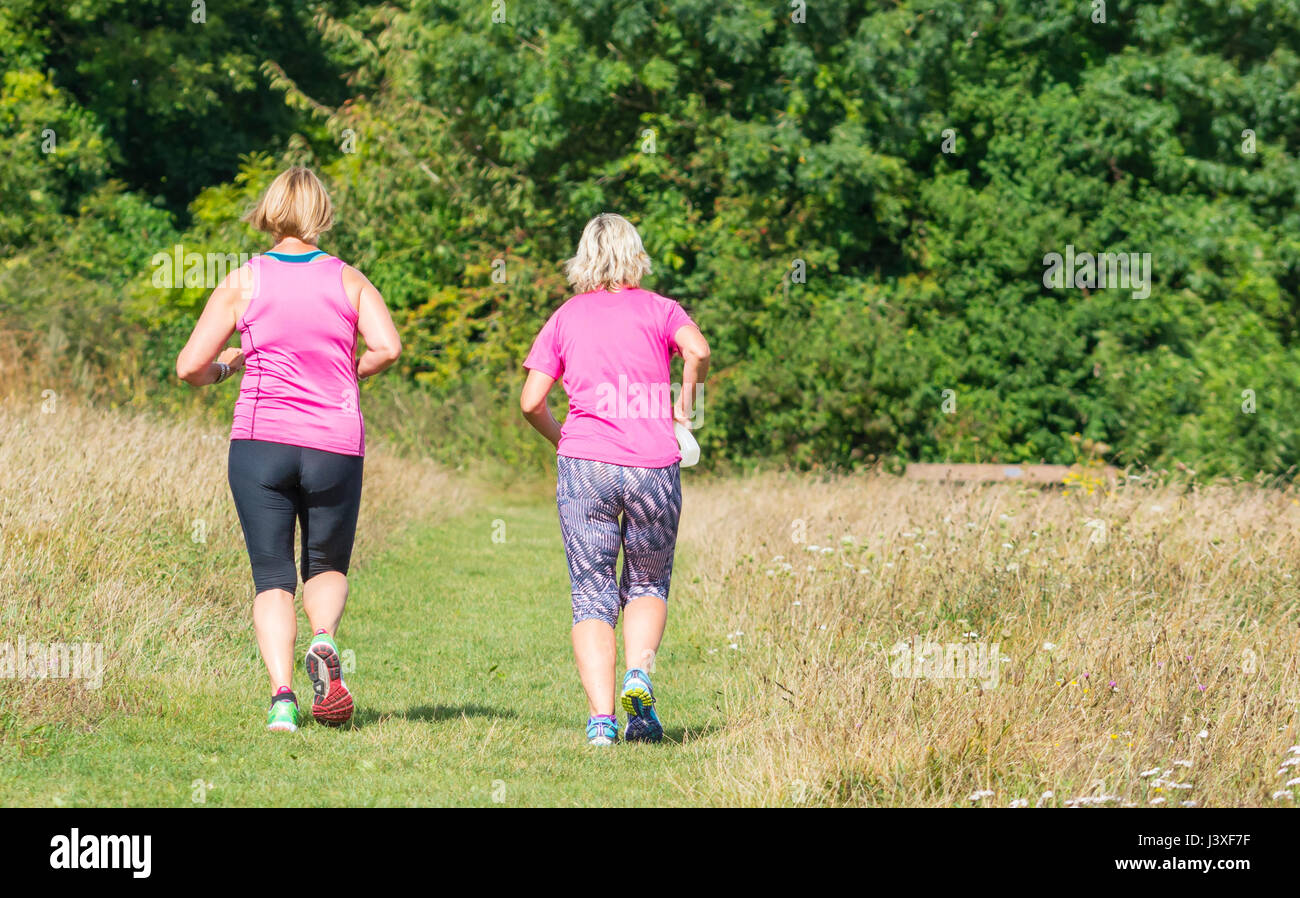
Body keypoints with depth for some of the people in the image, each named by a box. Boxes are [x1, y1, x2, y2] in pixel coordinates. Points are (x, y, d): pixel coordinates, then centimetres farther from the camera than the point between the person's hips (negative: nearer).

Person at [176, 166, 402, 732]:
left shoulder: (243, 283, 2)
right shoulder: (348, 281, 5)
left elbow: (190, 367, -1)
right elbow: (387, 347, -9)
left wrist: (223, 369, 20)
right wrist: (349, 377, 10)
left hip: (260, 441, -1)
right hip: (335, 447, 1)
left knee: (272, 578, 5)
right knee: (328, 567, 18)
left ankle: (282, 694, -15)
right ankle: (324, 642, -14)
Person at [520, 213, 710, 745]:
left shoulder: (565, 318, 12)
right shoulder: (658, 310, 8)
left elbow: (531, 402, 4)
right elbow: (698, 350, -13)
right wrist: (686, 398, 4)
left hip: (586, 462, 0)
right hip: (654, 464, 0)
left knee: (592, 597, 3)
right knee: (648, 585, 18)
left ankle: (600, 716, -11)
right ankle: (639, 673, -7)